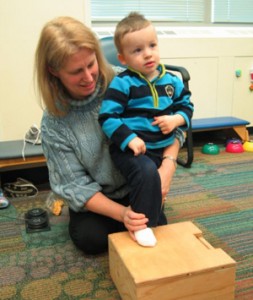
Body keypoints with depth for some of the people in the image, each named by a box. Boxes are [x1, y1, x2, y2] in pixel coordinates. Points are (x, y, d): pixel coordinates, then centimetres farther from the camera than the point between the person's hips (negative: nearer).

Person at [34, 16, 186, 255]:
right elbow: (76, 185, -17)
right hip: (96, 198, 1)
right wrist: (121, 213, -31)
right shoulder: (53, 123, -17)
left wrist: (168, 165, -33)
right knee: (91, 239, -20)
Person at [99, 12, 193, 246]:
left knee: (160, 187, 23)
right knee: (147, 174, -35)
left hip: (162, 149, 7)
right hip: (132, 149, -6)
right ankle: (141, 225, -18)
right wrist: (128, 139, -27)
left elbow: (186, 105, 12)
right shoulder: (122, 83, -14)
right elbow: (108, 117, -17)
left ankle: (153, 221, 51)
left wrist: (176, 119, -9)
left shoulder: (171, 81, 3)